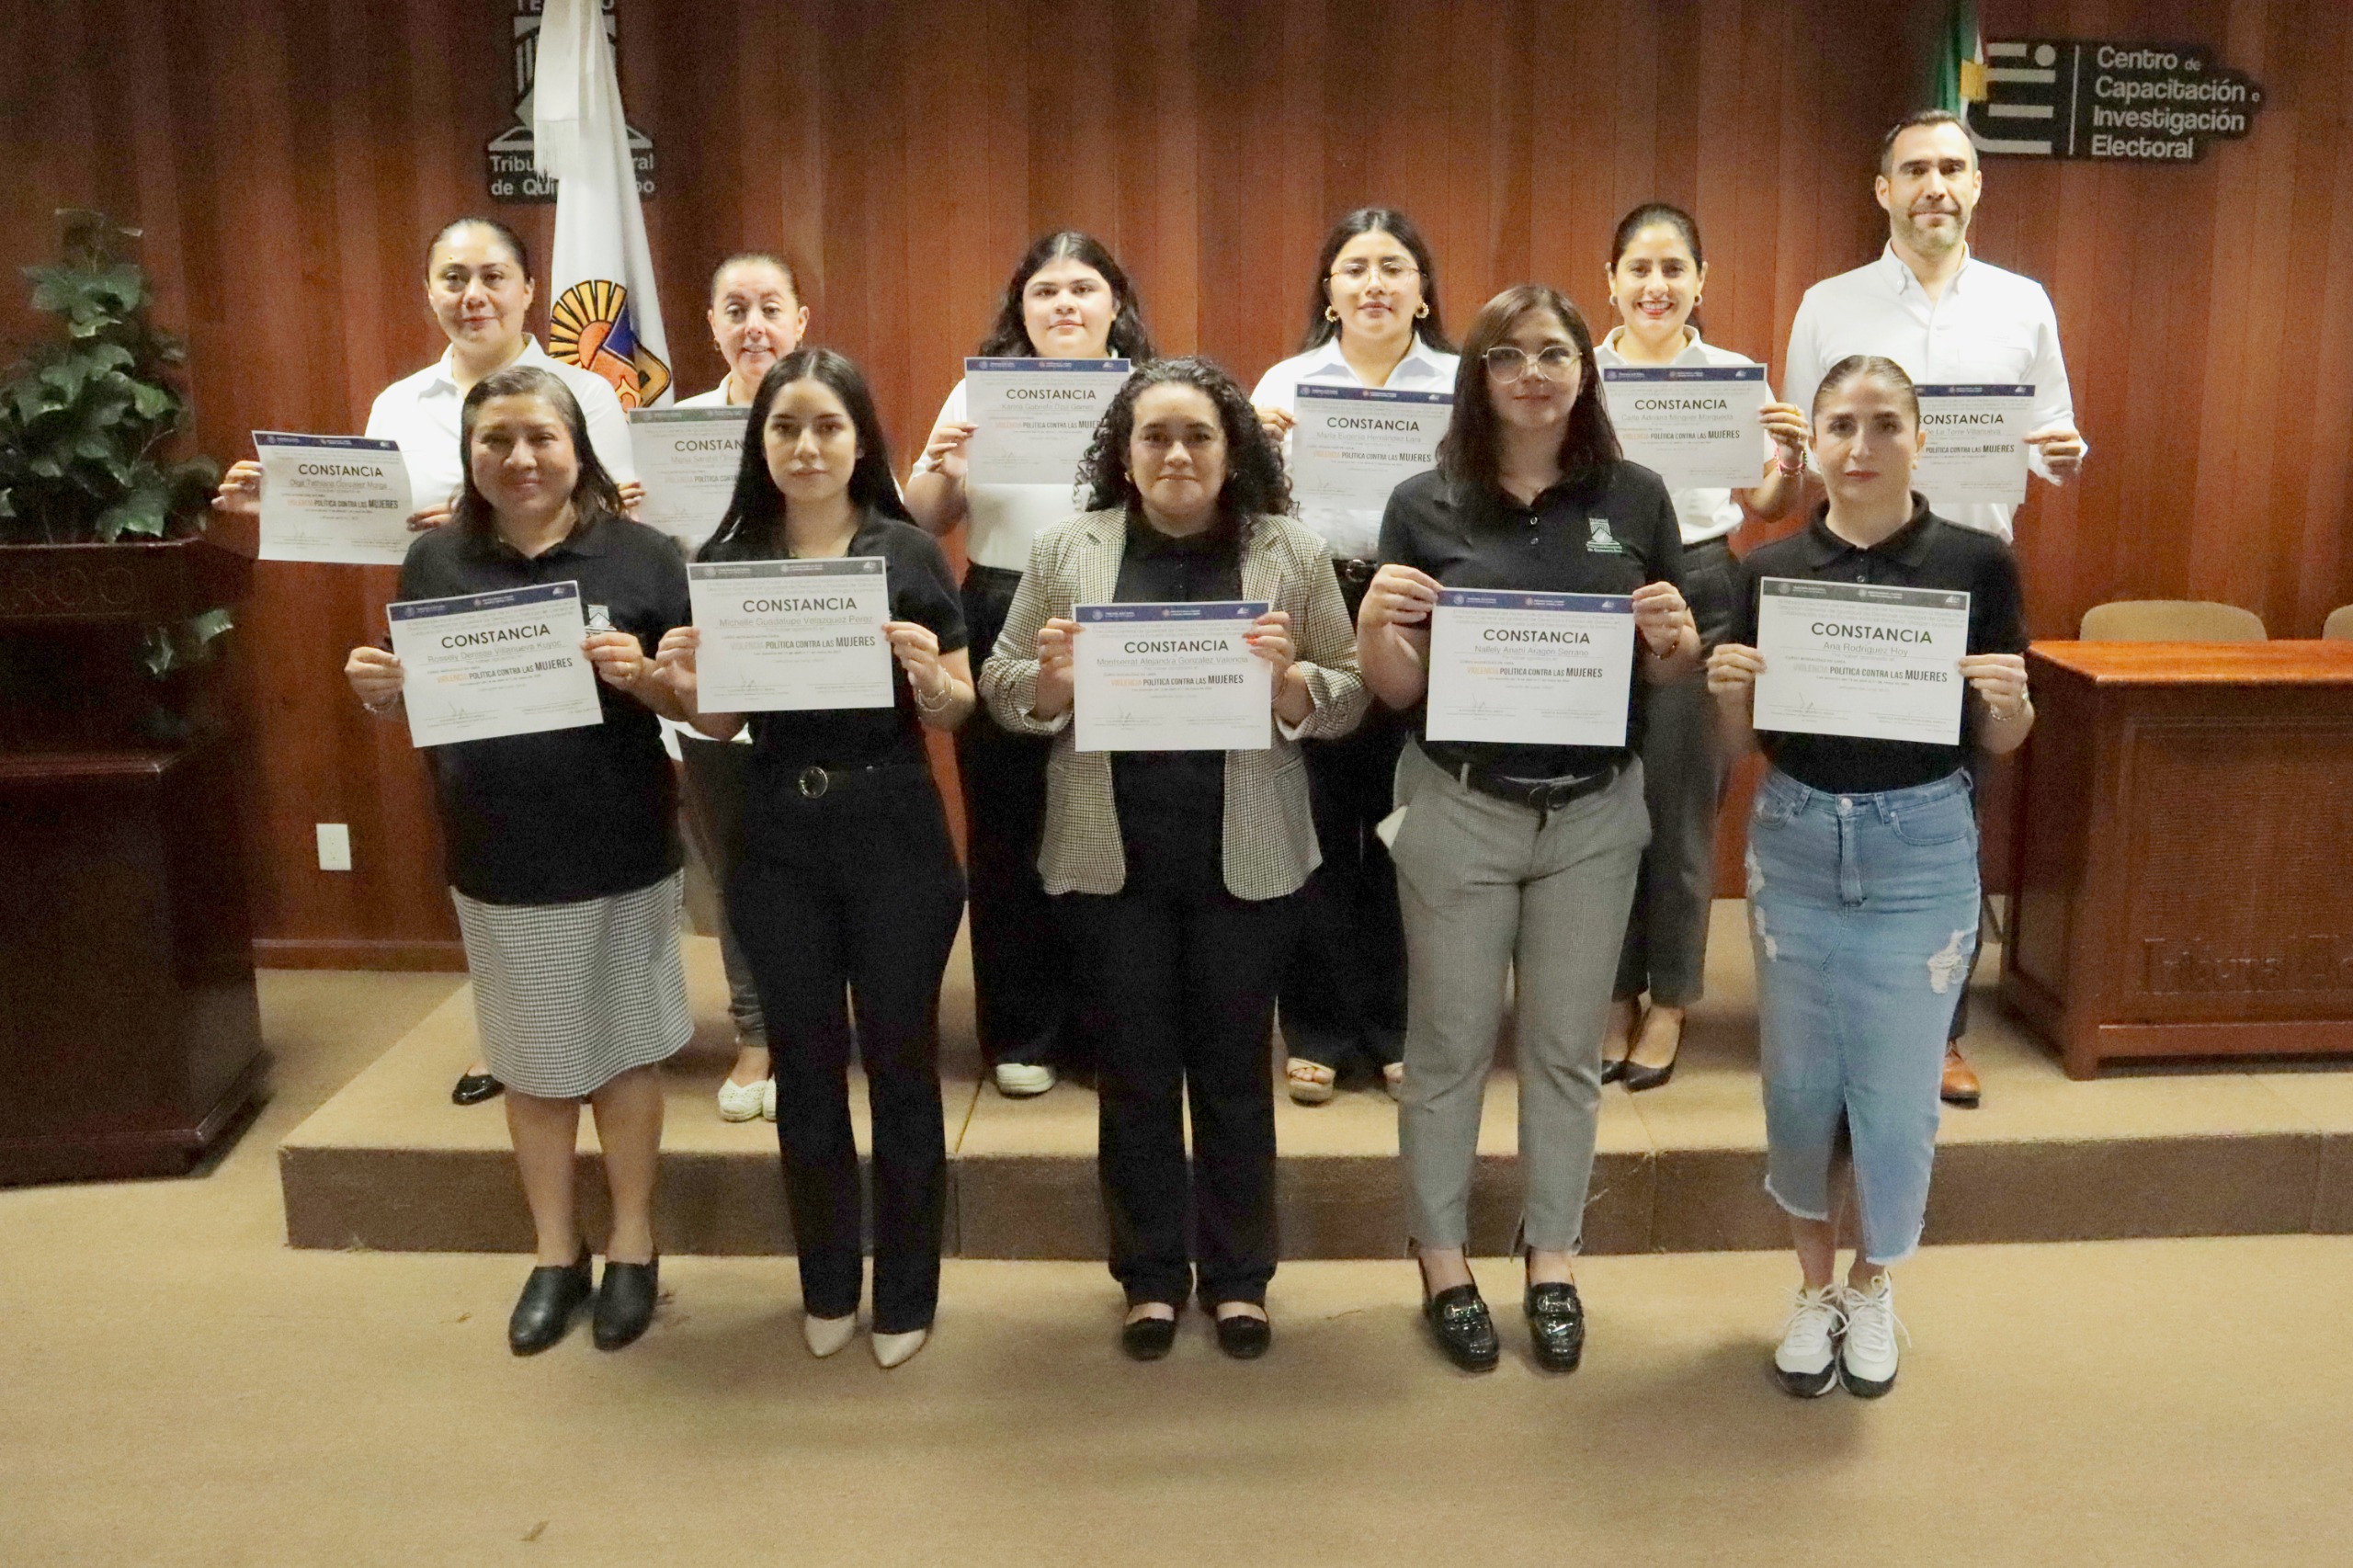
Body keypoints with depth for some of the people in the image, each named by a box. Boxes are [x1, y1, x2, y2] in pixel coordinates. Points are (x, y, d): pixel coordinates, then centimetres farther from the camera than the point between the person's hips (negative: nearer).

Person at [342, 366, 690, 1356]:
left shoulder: (641, 557, -8)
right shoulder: (435, 561, 1)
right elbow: (412, 705, 11)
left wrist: (641, 676, -25)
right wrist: (375, 690, -11)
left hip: (619, 857, -3)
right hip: (497, 861, 3)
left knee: (624, 1049, 11)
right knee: (530, 1060, 15)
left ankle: (632, 1249, 28)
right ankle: (555, 1253, 32)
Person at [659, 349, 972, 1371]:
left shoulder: (909, 552, -4)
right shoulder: (726, 558, 3)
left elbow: (955, 713, -2)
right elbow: (721, 726, 7)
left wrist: (928, 676, -23)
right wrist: (687, 685, -14)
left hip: (895, 836, -2)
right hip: (778, 842, 3)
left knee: (900, 1065, 8)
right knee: (805, 1068, 14)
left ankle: (905, 1294, 26)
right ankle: (826, 1285, 32)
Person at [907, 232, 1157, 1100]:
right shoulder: (981, 392, 9)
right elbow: (924, 524, 9)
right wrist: (937, 462, -10)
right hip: (1005, 631, 1)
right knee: (1009, 833, 6)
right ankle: (1023, 1032, 22)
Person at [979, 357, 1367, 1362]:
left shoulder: (1293, 554, 1)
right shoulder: (1065, 551, 2)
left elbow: (1352, 698, 1)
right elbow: (1001, 690, 5)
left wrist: (1291, 679, -18)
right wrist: (1054, 677, -16)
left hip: (1245, 856, 0)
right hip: (1111, 853, 1)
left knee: (1235, 1065, 11)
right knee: (1135, 1068, 11)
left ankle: (1238, 1275, 29)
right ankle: (1151, 1276, 28)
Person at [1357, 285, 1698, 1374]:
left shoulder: (1636, 497, 1)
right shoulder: (1425, 504, -4)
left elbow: (1670, 671, 8)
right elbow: (1398, 690, -2)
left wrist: (1672, 635, -14)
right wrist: (1375, 622, -22)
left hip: (1595, 810, 2)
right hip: (1459, 808, -1)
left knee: (1566, 1045, 14)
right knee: (1449, 1042, 10)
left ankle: (1552, 1261, 31)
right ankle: (1443, 1262, 27)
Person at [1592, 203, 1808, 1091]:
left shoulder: (1736, 375, 4)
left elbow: (1768, 508, 7)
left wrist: (1793, 456, -13)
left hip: (1699, 594, 0)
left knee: (1681, 801, 4)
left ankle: (1669, 1002, 21)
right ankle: (1614, 994, 22)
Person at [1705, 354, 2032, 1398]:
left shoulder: (1977, 563, -5)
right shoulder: (1770, 569, -1)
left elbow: (2000, 743, 2)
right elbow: (1742, 742, 3)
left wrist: (2010, 700, -19)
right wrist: (1727, 688, -17)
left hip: (1922, 853, -1)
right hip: (1794, 845, 2)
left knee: (1896, 1094, 7)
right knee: (1799, 1083, 12)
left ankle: (1875, 1285, 34)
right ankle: (1814, 1285, 34)